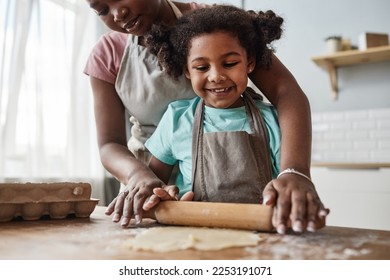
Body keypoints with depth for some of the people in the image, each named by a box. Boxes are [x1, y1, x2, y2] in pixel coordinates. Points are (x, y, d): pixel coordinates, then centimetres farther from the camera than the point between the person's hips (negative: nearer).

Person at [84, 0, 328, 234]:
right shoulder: (107, 54, -5)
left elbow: (286, 90, -24)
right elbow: (110, 145, -9)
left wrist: (296, 173, -41)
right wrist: (138, 174, -32)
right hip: (151, 175, 2)